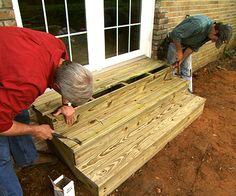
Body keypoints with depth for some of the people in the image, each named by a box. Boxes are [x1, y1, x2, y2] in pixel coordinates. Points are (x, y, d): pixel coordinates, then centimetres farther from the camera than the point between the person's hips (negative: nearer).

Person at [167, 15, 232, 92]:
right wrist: (179, 51, -24)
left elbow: (194, 47, -5)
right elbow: (176, 34, -34)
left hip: (187, 46, 7)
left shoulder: (209, 32, -8)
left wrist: (181, 59, -13)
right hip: (175, 42, -7)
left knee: (187, 70, 9)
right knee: (172, 69, -1)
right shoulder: (199, 25, -35)